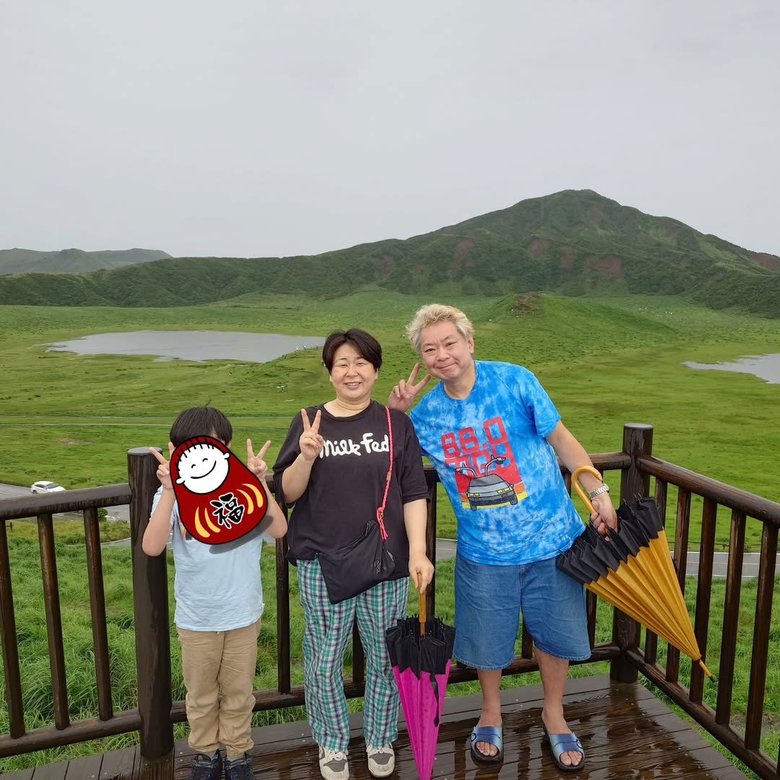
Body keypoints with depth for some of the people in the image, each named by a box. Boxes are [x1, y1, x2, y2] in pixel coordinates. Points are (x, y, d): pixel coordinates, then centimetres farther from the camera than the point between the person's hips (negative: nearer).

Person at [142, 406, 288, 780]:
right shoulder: (171, 495, -12)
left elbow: (278, 529, -24)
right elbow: (152, 547, -26)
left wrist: (259, 483, -34)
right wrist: (171, 491, -35)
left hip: (243, 615, 0)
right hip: (195, 619, 0)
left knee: (238, 692, 19)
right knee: (201, 695, 21)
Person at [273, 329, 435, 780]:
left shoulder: (396, 424, 0)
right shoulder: (310, 422, -1)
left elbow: (414, 493, -1)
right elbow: (287, 493, -2)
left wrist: (418, 551, -11)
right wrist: (307, 457, -20)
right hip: (322, 562, 0)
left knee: (385, 656, 13)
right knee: (324, 660, 11)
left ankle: (381, 739, 37)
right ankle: (333, 742, 35)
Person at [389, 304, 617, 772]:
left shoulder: (515, 381, -12)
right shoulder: (428, 413, -4)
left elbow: (562, 441, -4)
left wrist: (600, 494, -7)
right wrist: (395, 411, -9)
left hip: (550, 537, -1)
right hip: (483, 550, 2)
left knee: (555, 631, 16)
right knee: (487, 638, 16)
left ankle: (554, 715, 44)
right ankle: (491, 713, 46)